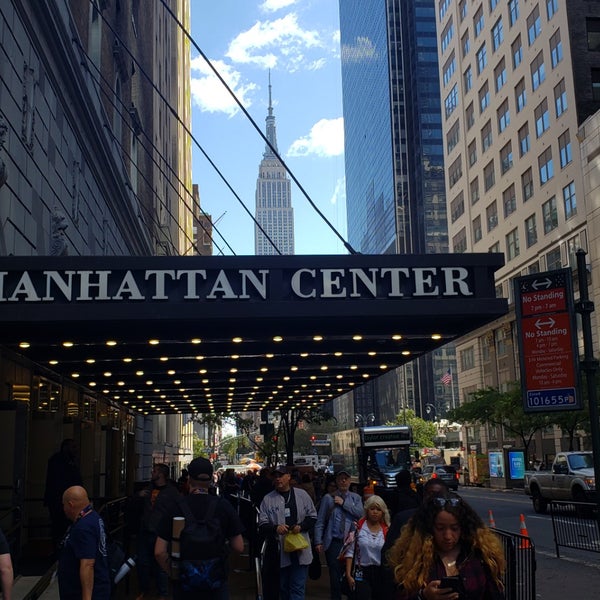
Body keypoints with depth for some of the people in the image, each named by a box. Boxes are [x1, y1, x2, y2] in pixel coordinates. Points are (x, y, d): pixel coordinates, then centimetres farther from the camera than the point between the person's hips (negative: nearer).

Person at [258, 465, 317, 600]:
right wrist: (275, 528, -19)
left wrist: (301, 526, -10)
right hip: (280, 550, 1)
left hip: (300, 549, -1)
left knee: (297, 588, -5)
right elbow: (262, 524, 1)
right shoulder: (268, 499, 3)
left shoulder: (302, 495, 5)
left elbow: (312, 516, 9)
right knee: (283, 587, 14)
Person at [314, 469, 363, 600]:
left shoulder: (356, 498, 12)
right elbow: (320, 521, 2)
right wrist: (318, 541, -6)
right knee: (335, 576, -2)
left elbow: (360, 513, -7)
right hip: (334, 543, -2)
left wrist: (344, 503, -9)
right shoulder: (328, 498, 5)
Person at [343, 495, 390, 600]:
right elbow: (350, 552, -1)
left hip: (381, 574, 2)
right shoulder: (358, 527, 0)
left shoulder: (387, 530, 5)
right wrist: (348, 574, -7)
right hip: (361, 573, -2)